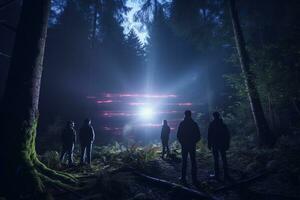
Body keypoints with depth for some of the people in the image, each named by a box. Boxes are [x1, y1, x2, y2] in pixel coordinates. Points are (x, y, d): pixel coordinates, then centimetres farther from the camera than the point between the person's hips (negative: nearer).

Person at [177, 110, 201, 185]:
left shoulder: (182, 124, -5)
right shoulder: (194, 124, -3)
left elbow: (178, 135, -3)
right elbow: (198, 136, -1)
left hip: (184, 145, 0)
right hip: (192, 146, 1)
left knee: (184, 162, 8)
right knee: (193, 162, 7)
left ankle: (183, 178, 13)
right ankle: (194, 179, 11)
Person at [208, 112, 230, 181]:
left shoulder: (212, 124, -8)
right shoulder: (223, 124, 2)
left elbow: (209, 135, -7)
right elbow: (227, 135, 3)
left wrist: (209, 144, -1)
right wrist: (227, 144, 9)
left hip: (215, 144, -3)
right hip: (222, 144, 3)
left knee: (216, 159, 2)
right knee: (224, 159, 10)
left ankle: (217, 174, 7)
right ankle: (226, 175, 14)